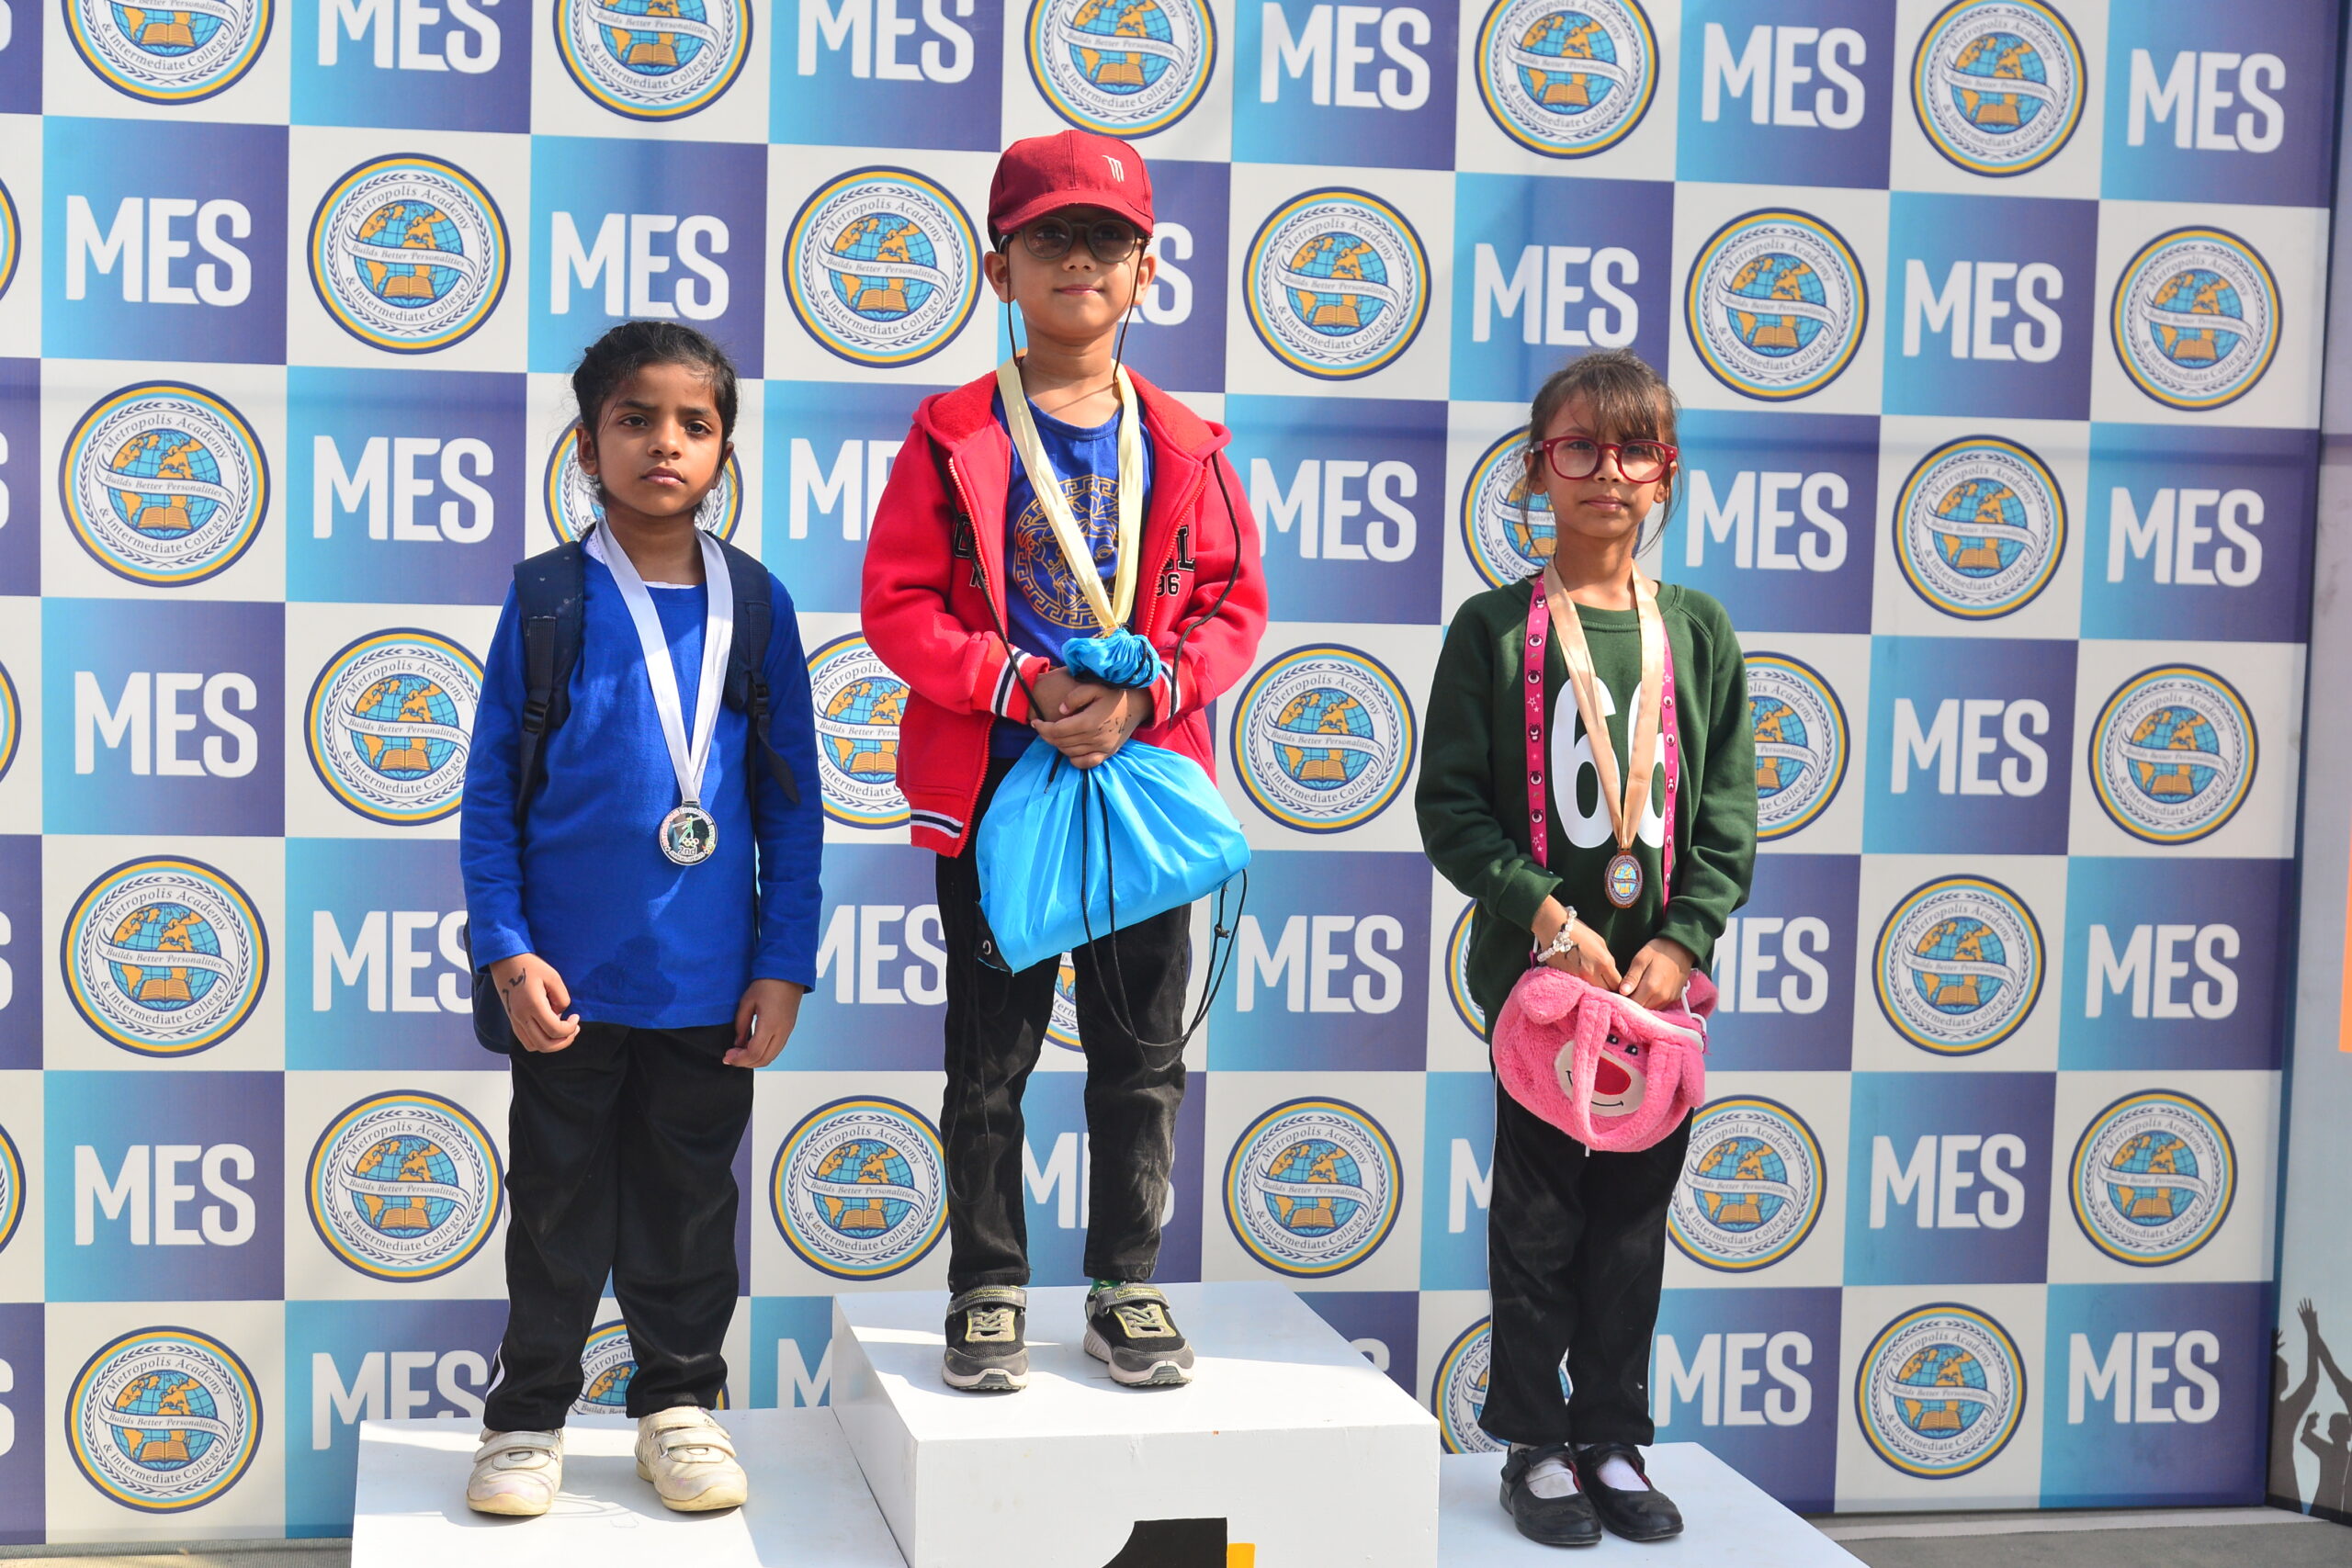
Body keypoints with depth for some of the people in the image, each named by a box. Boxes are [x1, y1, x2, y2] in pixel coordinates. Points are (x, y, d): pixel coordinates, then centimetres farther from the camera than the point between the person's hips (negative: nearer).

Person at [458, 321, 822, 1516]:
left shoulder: (755, 602, 0)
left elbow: (791, 798, 4)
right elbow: (492, 789, -2)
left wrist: (784, 963, 0)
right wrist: (507, 951, -9)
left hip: (708, 976, 1)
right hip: (571, 973, -1)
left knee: (690, 1203, 13)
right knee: (558, 1205, 10)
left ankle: (680, 1402, 28)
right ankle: (530, 1416, 24)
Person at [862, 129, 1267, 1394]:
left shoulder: (1185, 449, 4)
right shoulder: (954, 438, -2)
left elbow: (1234, 606, 5)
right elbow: (897, 602, -5)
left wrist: (1142, 695, -12)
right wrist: (1024, 686, -17)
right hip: (993, 783, -2)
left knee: (1141, 1054, 9)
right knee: (989, 1059, 7)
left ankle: (1127, 1284, 23)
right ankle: (988, 1289, 19)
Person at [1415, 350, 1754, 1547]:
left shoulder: (1699, 632, 6)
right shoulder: (1495, 628, -2)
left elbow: (1728, 818, 4)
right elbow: (1452, 806, -6)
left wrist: (1680, 939, -9)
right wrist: (1549, 916, -15)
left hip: (1660, 972, 3)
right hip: (1538, 965, -2)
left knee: (1634, 1209, 9)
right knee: (1538, 1206, 4)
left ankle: (1614, 1440, 22)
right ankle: (1536, 1447, 17)